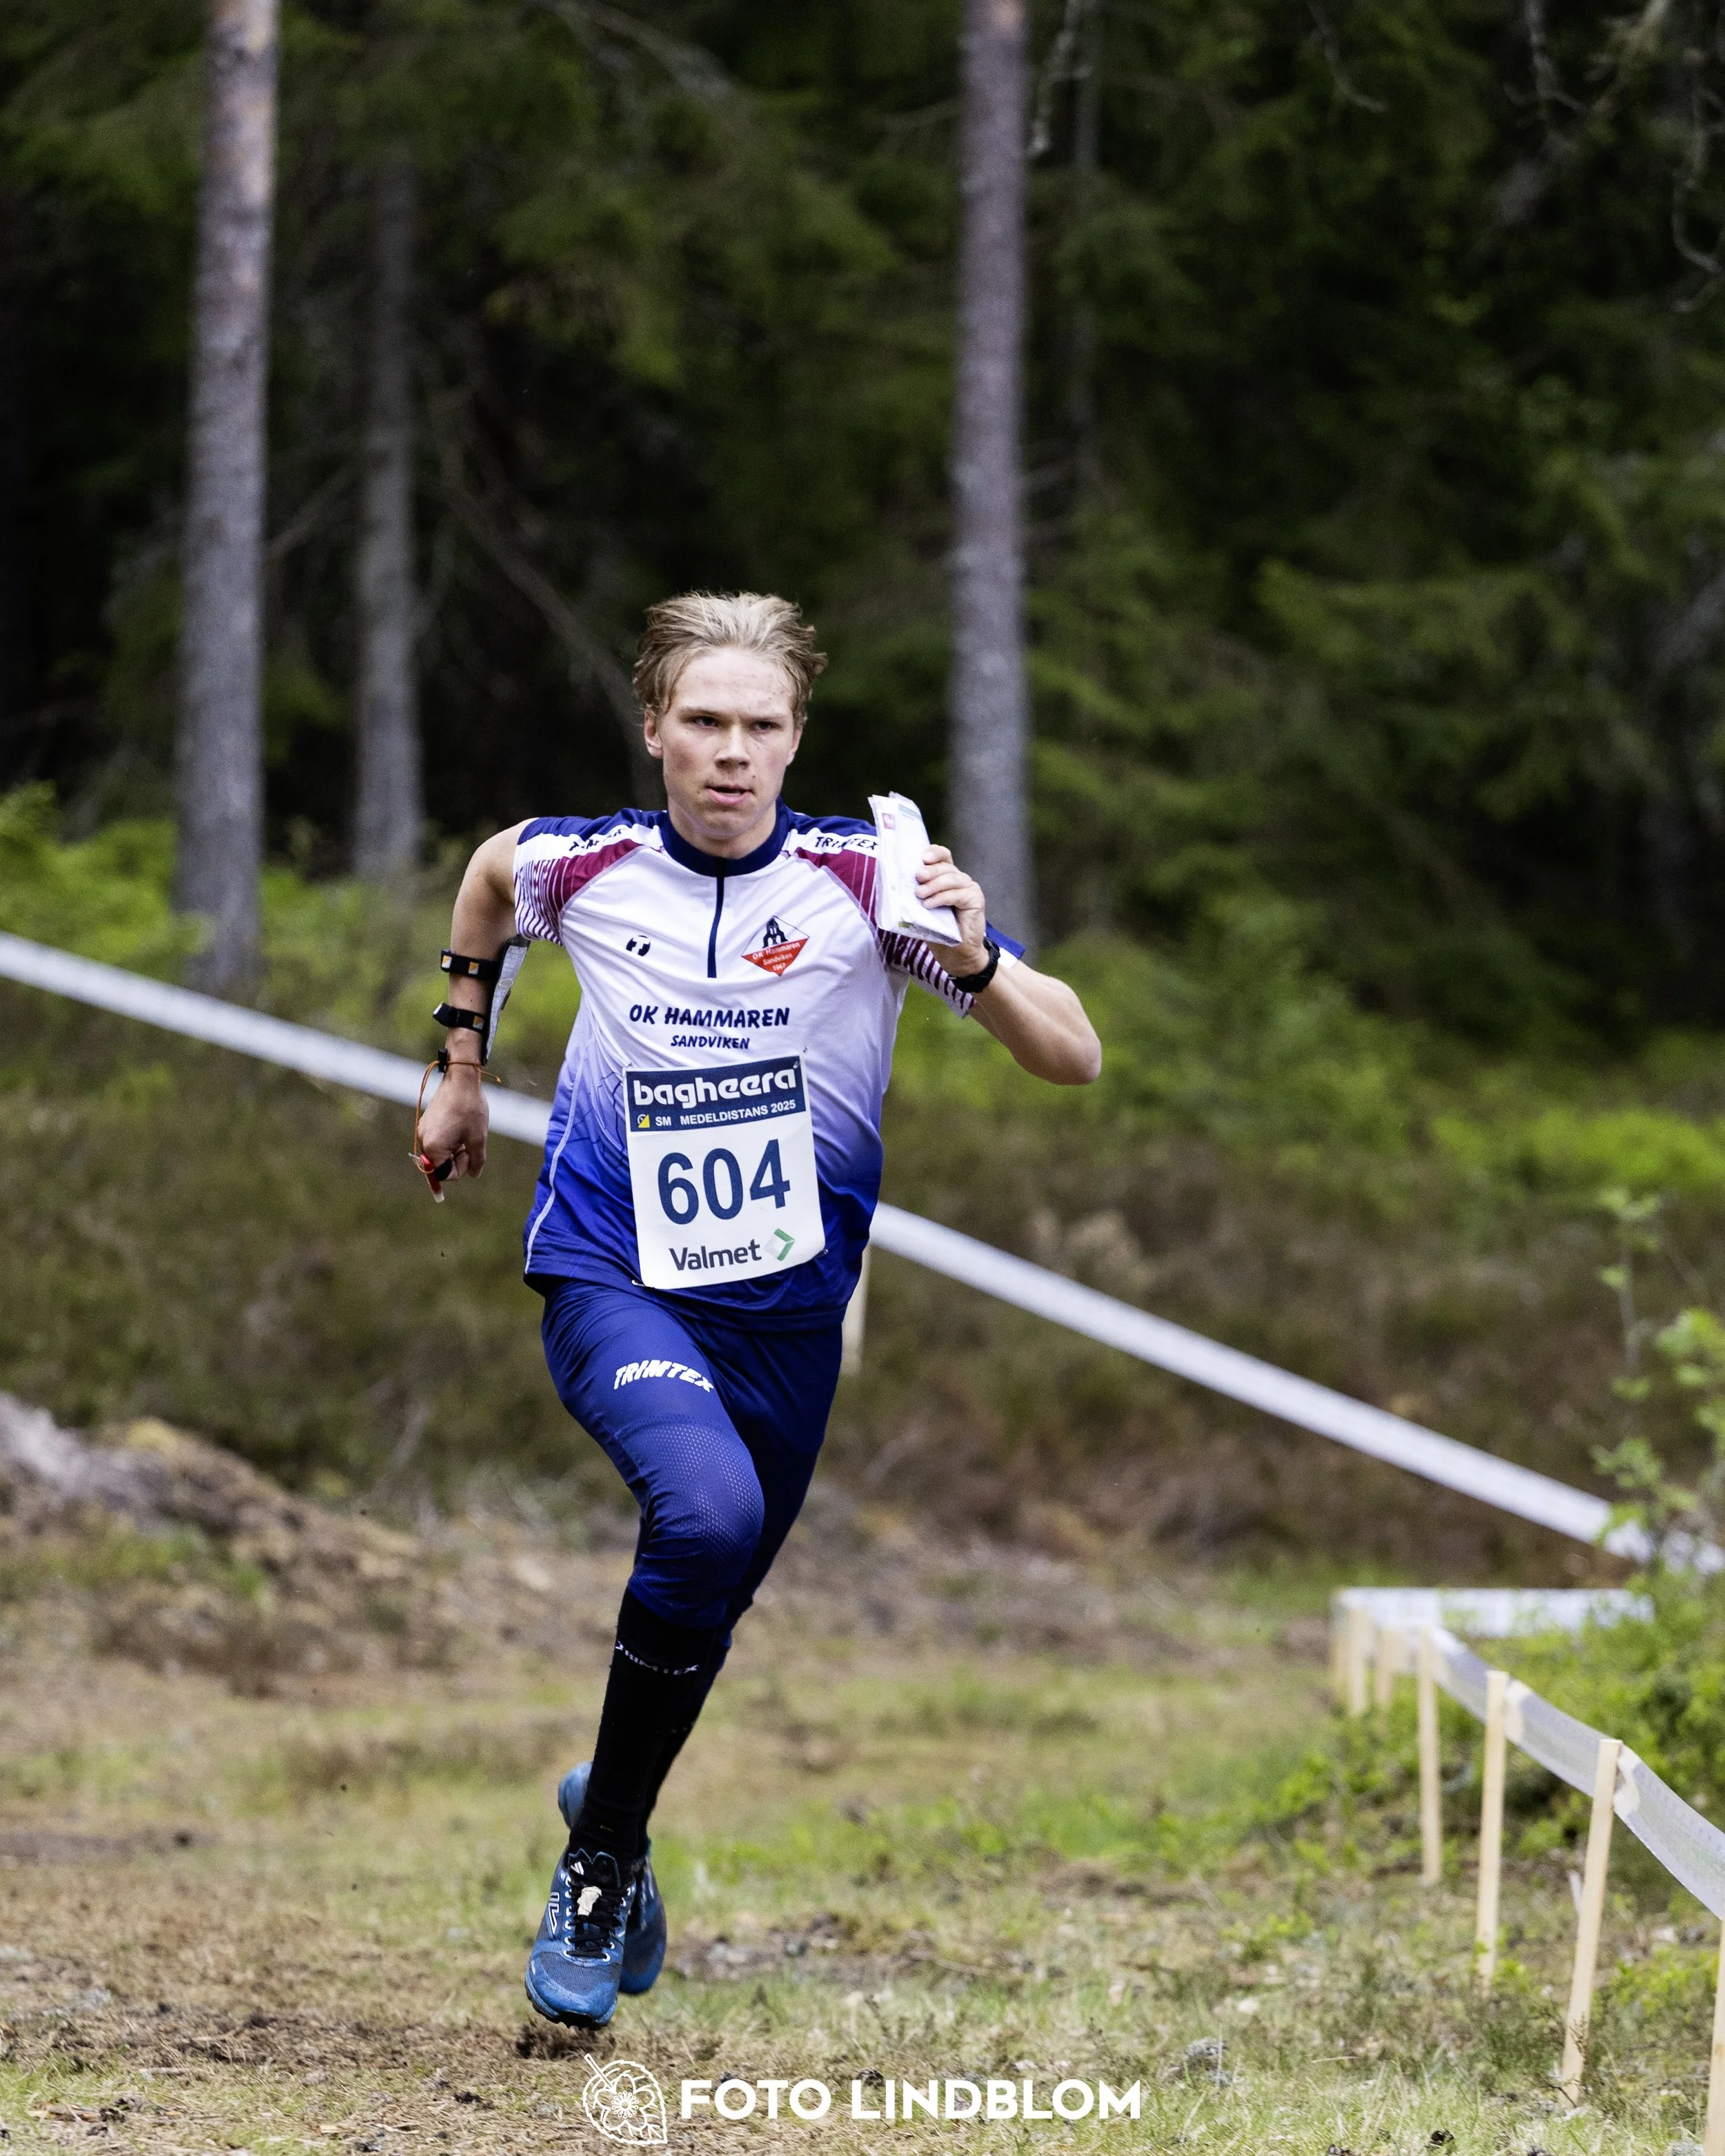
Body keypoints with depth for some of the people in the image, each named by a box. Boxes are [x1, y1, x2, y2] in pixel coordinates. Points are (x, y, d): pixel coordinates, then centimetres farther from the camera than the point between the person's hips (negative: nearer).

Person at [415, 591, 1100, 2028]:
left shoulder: (864, 879, -11)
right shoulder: (579, 866, -7)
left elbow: (1076, 1062, -13)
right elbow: (487, 877, 20)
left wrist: (974, 960, -31)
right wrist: (462, 1073, 24)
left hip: (788, 1306, 2)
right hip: (610, 1277, -2)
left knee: (713, 1600, 15)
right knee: (708, 1506, -30)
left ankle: (612, 1810, 47)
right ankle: (607, 1858, -15)